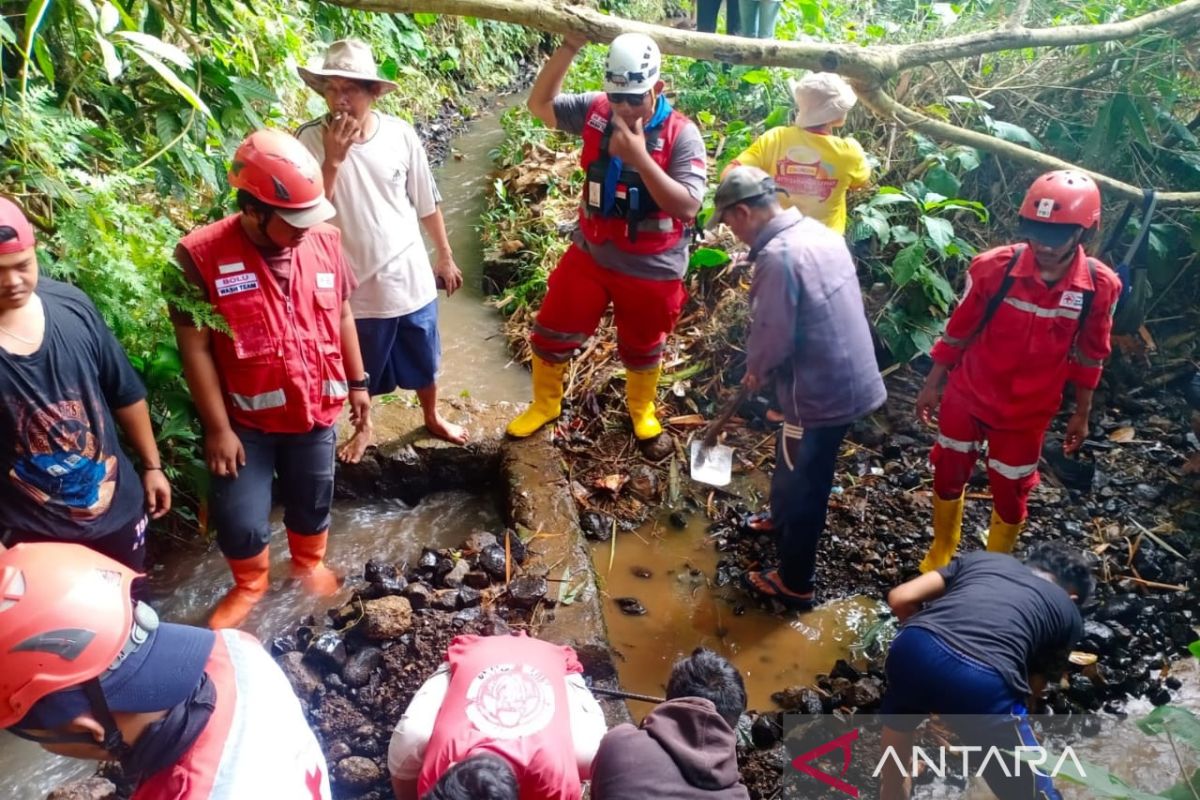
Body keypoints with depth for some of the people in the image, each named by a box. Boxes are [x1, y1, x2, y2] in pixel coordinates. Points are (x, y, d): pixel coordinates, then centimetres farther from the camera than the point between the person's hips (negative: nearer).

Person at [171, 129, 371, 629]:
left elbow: (341, 316, 6)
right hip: (245, 419, -3)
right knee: (239, 518, 5)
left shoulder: (324, 240, -7)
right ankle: (249, 584, 37)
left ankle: (309, 565, 49)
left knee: (312, 499, 20)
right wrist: (218, 428, -13)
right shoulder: (202, 255, -19)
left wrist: (357, 384, 9)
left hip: (316, 410, 3)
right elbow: (195, 348, -15)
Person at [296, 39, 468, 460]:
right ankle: (362, 427, 46)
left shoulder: (400, 133, -9)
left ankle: (432, 417, 49)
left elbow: (426, 204, 2)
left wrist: (445, 257, 9)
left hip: (411, 278, 2)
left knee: (424, 361, 21)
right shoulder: (311, 139, -15)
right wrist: (333, 159, -30)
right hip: (356, 285, -1)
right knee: (359, 370, 19)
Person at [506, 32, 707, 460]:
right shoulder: (596, 111, -8)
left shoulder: (682, 135, -18)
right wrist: (570, 46, -15)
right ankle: (545, 404, 40)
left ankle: (642, 412, 48)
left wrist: (639, 157, -33)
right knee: (552, 333, 12)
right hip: (590, 254, 3)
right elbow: (539, 104, -2)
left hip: (652, 269, -3)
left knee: (642, 349, 18)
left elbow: (686, 206, -25)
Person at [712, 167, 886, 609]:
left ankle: (795, 584, 26)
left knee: (801, 486, 9)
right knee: (794, 462, 31)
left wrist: (755, 371, -1)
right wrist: (764, 369, 16)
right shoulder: (820, 232, 5)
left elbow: (772, 336, -23)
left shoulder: (777, 256, -24)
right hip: (851, 379, 9)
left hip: (820, 391, -9)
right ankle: (781, 520, 55)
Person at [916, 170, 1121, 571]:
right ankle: (939, 556, 41)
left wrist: (1082, 414, 7)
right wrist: (932, 385, 0)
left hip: (1028, 413, 0)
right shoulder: (993, 266, -21)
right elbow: (957, 331, -7)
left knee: (1010, 495, 15)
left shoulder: (1100, 286, -17)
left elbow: (1090, 357, -1)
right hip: (967, 397, 0)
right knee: (948, 476, 15)